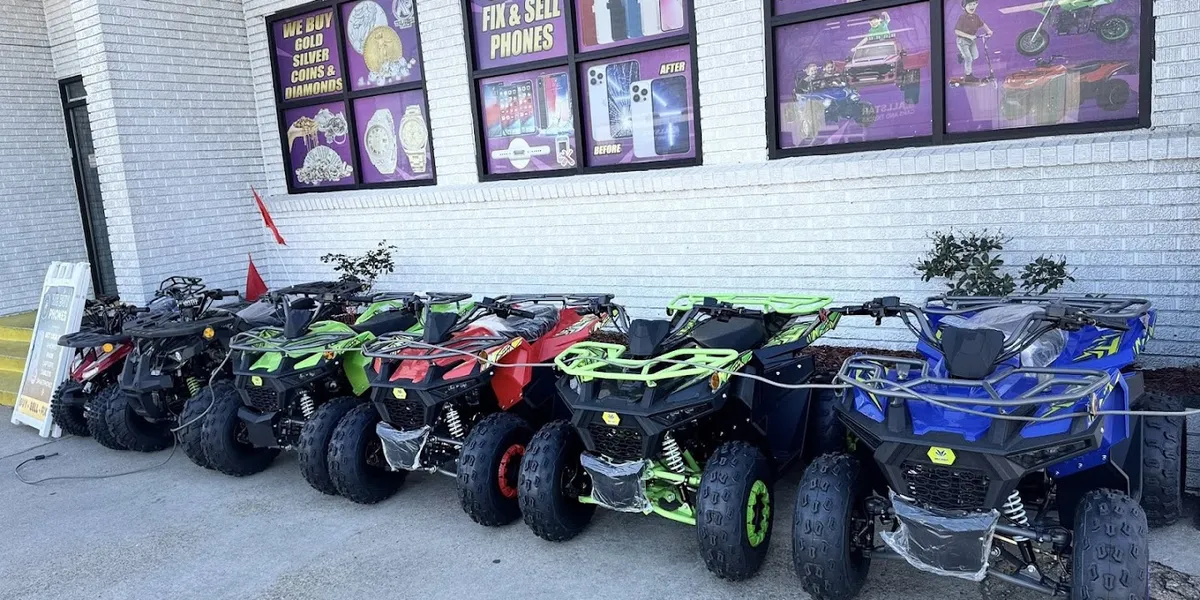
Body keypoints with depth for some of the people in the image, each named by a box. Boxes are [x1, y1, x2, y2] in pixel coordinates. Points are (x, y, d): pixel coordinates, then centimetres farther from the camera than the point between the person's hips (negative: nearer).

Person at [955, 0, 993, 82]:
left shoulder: (975, 17, -4)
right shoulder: (962, 18, -24)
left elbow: (982, 24, 14)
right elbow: (957, 31, -27)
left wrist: (988, 30, -2)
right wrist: (969, 36, -31)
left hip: (971, 40, 7)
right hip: (962, 40, -7)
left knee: (975, 56, 10)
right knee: (969, 58, -5)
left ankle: (962, 55, 36)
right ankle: (968, 76, 11)